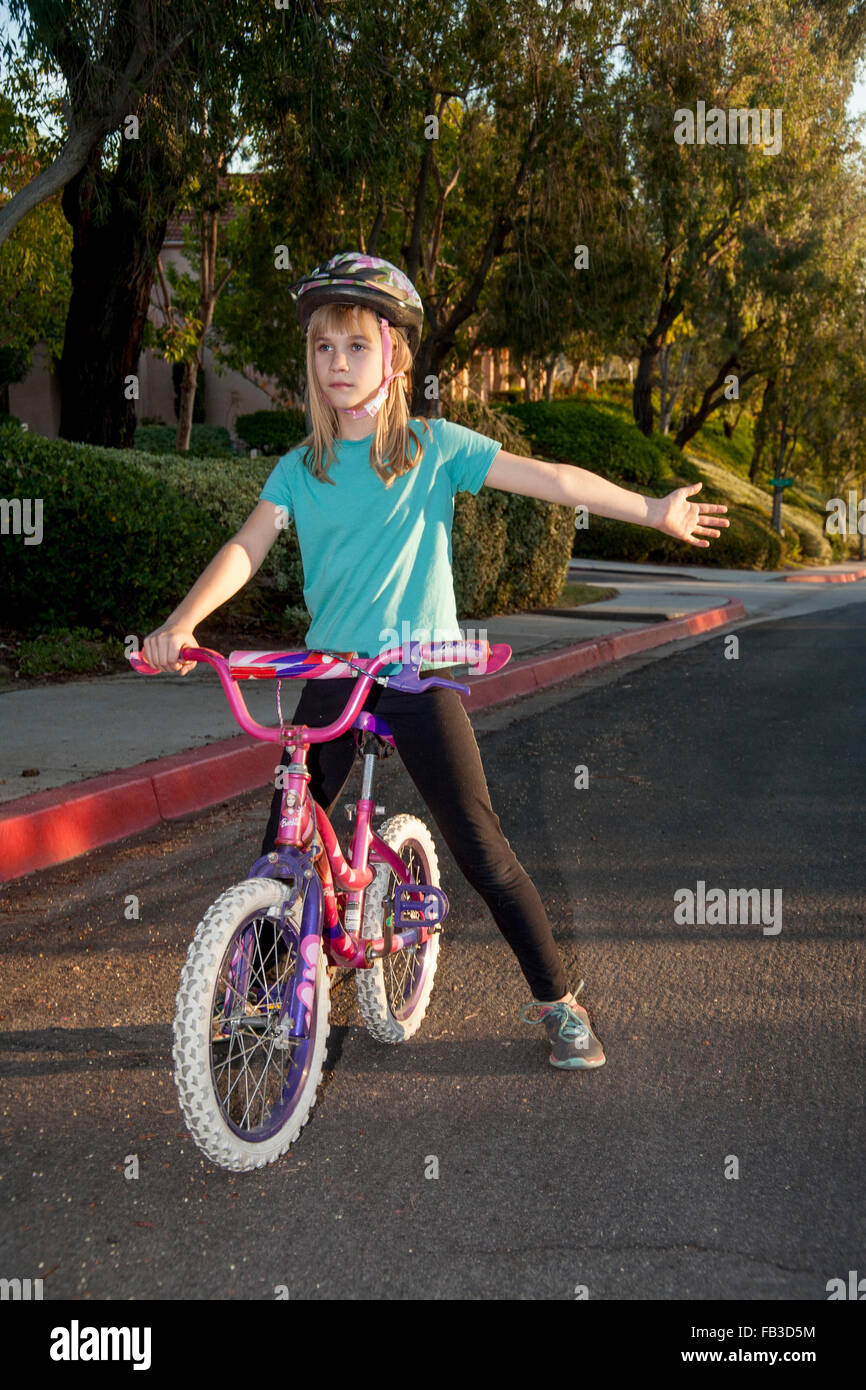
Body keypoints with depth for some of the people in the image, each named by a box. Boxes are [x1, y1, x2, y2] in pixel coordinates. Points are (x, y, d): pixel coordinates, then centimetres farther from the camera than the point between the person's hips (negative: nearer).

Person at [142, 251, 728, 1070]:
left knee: (480, 846, -3)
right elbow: (248, 547, -5)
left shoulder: (433, 446, -1)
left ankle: (556, 1000, 12)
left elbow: (547, 478, -3)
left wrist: (653, 510, -4)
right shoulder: (301, 467, 6)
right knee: (284, 844, 5)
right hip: (331, 669, 3)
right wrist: (181, 622, -21)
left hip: (419, 671, -3)